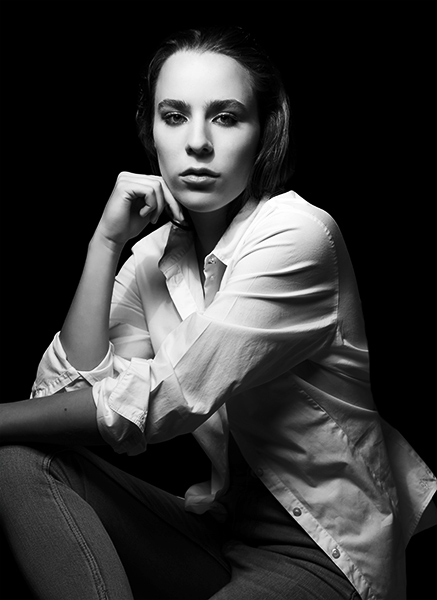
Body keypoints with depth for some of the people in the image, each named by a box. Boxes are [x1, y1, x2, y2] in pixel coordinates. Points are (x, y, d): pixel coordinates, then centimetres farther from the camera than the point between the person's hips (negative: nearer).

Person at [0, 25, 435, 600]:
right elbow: (63, 391, -8)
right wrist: (106, 240, -12)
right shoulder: (153, 256, 3)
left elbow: (165, 398, -22)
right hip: (219, 527, 6)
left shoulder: (298, 235, -18)